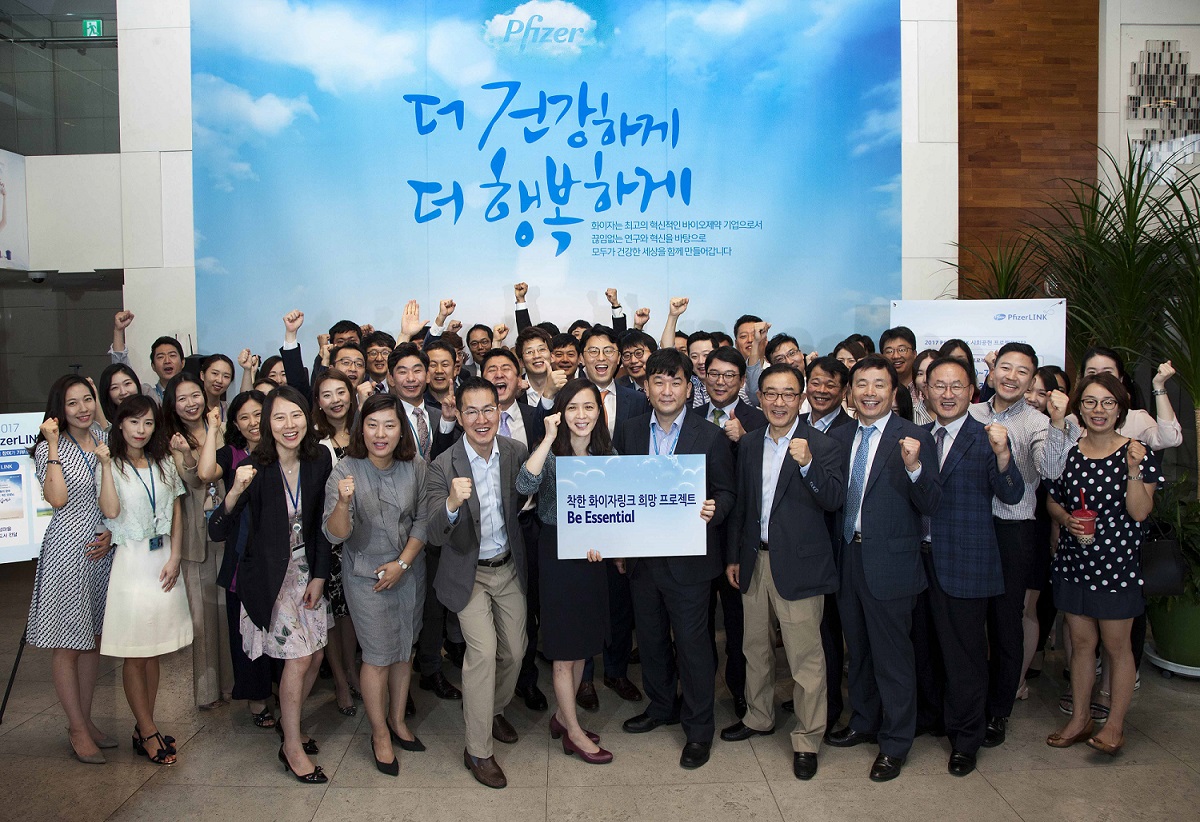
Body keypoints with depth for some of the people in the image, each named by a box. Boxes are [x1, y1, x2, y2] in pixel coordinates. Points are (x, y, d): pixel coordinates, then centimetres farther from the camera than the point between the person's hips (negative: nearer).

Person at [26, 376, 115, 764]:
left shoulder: (105, 439, 6)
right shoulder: (49, 448, -8)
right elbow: (58, 499, -21)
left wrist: (112, 531, -2)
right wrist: (54, 445, -20)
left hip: (102, 547, 5)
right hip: (67, 548, -5)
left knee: (92, 638, 14)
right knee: (67, 643, 3)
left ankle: (85, 719, 26)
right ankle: (77, 728, 14)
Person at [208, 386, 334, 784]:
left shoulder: (319, 460, -7)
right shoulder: (255, 467, -19)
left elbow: (322, 523, 3)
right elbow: (217, 532, -22)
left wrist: (319, 575, -1)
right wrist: (236, 491, -39)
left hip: (308, 571, 5)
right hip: (270, 575, -5)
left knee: (315, 654, 11)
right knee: (298, 658, -4)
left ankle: (287, 722, 37)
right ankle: (292, 748, 15)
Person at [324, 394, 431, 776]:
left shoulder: (415, 467, -7)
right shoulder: (345, 471, -16)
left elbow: (423, 521, 0)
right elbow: (336, 534, -21)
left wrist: (403, 562, -9)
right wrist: (342, 502, -41)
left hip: (409, 571, 3)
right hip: (366, 576, -3)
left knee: (405, 649, 14)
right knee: (378, 655, 3)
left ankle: (397, 720, 34)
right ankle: (380, 733, 22)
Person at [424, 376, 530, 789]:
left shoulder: (516, 452, -10)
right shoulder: (444, 466, -21)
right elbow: (435, 535, -27)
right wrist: (452, 503, -46)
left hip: (509, 567, 4)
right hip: (469, 571, -4)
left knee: (515, 650, 12)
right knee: (483, 650, -14)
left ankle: (493, 709, 42)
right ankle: (477, 750, 2)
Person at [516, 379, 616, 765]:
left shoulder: (605, 454, 3)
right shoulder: (550, 452, -11)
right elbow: (525, 485, -31)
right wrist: (549, 438, -30)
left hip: (593, 556, 6)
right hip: (557, 555, -5)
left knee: (582, 643, 17)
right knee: (565, 649, 5)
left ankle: (562, 715, 36)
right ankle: (574, 732, 20)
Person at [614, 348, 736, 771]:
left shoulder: (711, 436, -7)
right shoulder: (628, 432, 3)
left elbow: (726, 493, -2)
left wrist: (714, 509, -24)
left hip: (688, 558, -4)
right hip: (641, 556, 4)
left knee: (692, 642, 4)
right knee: (650, 638, 18)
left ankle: (698, 728, 22)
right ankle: (661, 707, 40)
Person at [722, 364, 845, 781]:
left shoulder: (822, 446, -7)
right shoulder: (749, 445, 9)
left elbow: (834, 500, -19)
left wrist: (807, 464, -33)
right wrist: (733, 556, 14)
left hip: (798, 565, -6)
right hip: (754, 562, 6)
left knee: (805, 658, 0)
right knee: (755, 648, 19)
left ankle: (807, 740, 15)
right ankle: (758, 718, 38)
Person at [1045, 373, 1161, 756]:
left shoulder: (1137, 453, -6)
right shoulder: (1067, 453, 3)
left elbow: (1140, 512, -12)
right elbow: (1053, 501, 13)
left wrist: (1134, 468, -24)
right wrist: (1067, 519, -8)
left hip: (1117, 564, -3)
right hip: (1073, 561, 3)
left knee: (1116, 645, 7)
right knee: (1081, 641, 13)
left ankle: (1115, 723, 21)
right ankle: (1080, 717, 25)